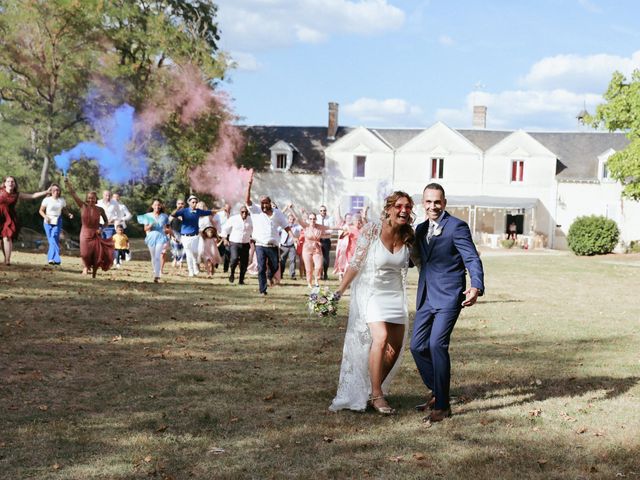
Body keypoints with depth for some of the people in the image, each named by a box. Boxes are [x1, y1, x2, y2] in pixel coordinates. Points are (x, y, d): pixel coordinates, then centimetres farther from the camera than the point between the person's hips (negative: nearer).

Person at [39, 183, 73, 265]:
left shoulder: (62, 200, 6)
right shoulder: (47, 200, -1)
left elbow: (64, 210, 18)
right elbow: (41, 210, 4)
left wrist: (69, 214, -3)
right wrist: (45, 216, -15)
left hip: (57, 222, 0)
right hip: (48, 222, 0)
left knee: (54, 238, -15)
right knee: (51, 240, -2)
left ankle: (51, 258, -17)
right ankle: (56, 259, 2)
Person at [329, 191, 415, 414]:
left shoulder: (408, 237, -1)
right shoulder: (372, 230, -13)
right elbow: (356, 263, -10)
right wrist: (339, 291, -13)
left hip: (395, 295, 5)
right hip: (370, 293, -5)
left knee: (395, 348, 3)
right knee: (380, 337, -23)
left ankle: (372, 391, 22)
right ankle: (376, 396, -13)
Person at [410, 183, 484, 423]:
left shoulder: (457, 227, -9)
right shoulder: (421, 229, 14)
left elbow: (473, 259, -15)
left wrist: (476, 287, -31)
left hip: (448, 296, -8)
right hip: (426, 297, 8)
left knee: (437, 344, -16)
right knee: (418, 346, 8)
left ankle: (442, 405, -6)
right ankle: (436, 392, 27)